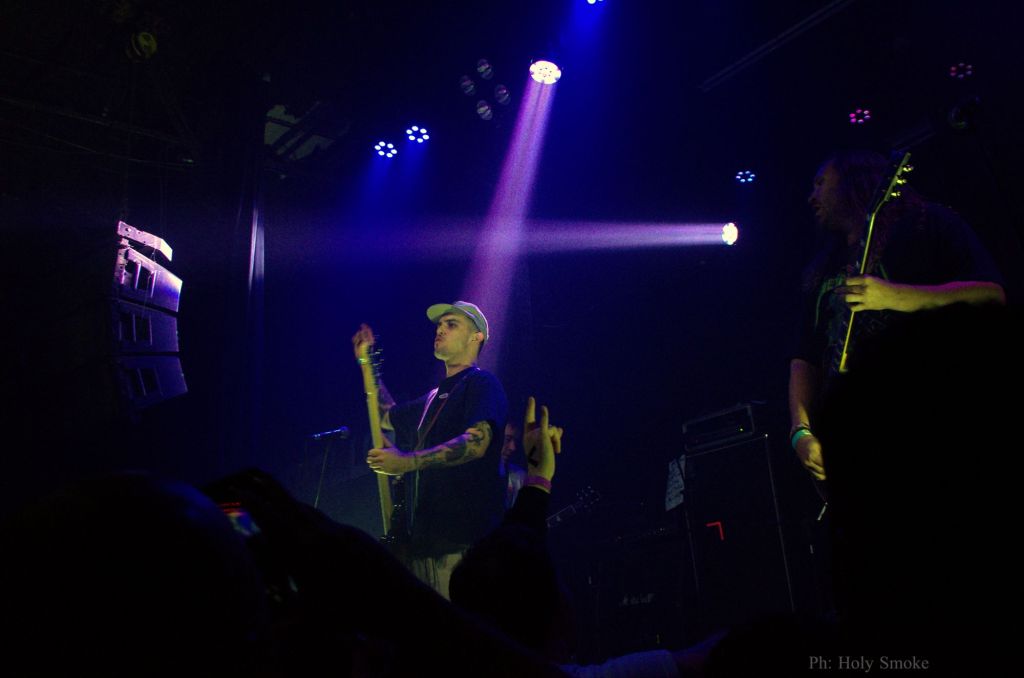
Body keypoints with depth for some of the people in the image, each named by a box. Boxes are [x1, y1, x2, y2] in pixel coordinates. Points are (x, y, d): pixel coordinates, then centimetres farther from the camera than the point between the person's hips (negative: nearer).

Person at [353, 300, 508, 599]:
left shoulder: (481, 383, -3)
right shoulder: (433, 398, 24)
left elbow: (476, 442, -19)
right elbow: (385, 416, 38)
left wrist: (409, 461, -27)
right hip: (423, 538, 9)